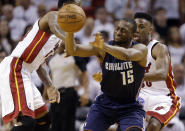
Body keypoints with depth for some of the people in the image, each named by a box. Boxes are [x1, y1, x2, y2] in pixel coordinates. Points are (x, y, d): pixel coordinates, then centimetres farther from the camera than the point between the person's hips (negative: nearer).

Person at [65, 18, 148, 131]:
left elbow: (127, 55, -38)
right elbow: (72, 50, -14)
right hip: (105, 104, 3)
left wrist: (104, 47, -55)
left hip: (130, 107, -3)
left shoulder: (141, 49, -14)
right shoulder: (102, 50, -5)